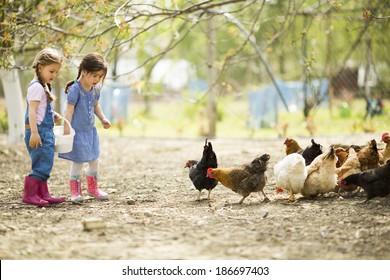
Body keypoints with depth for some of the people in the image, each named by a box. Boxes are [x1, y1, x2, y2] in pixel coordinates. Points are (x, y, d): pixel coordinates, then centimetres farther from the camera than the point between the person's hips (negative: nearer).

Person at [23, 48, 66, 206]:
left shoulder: (44, 87, 18)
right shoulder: (36, 87, -13)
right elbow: (32, 111, -21)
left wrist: (54, 115, 14)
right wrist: (34, 132, -27)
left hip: (45, 132, 10)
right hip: (39, 131, -10)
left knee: (44, 165, 12)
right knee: (42, 165, -11)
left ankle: (43, 195, 17)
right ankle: (29, 195, -6)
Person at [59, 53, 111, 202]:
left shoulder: (96, 89, 3)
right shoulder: (75, 89, -21)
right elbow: (69, 111, -22)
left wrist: (103, 119, 7)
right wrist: (66, 130, -25)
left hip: (90, 130, 7)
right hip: (78, 131, -7)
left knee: (94, 159, 14)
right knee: (78, 161, -1)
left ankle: (92, 187, 32)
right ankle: (75, 190, 13)